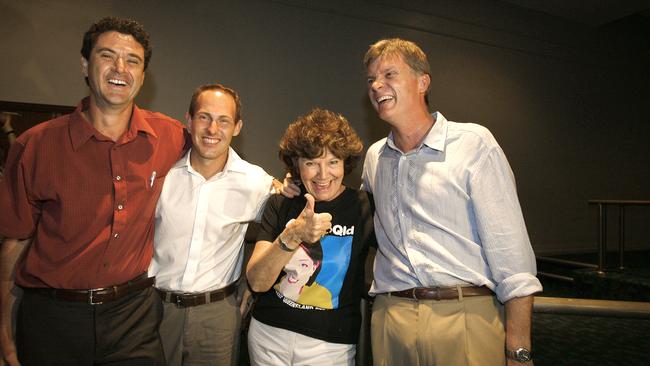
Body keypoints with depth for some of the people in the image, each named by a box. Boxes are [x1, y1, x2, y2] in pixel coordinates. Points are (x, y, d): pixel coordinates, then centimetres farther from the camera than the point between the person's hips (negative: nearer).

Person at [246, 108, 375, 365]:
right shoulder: (280, 204, -6)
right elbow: (257, 282, -14)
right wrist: (292, 235, -29)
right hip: (268, 333, 2)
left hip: (330, 344, -2)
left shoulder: (363, 207, -9)